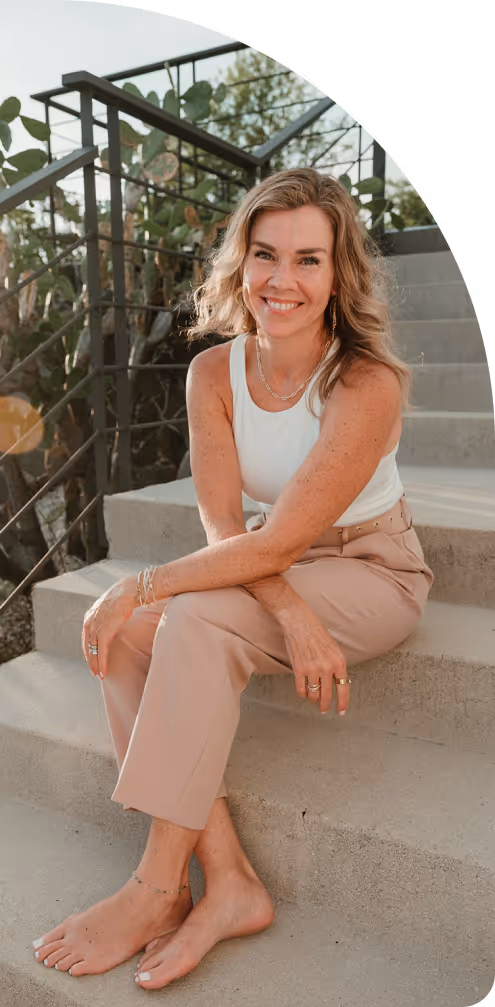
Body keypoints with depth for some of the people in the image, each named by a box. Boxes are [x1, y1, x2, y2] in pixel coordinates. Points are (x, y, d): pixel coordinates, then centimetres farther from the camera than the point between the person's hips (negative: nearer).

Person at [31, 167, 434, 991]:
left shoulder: (368, 383, -23)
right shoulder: (214, 373, -6)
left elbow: (276, 544, -24)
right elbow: (222, 526, -11)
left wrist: (140, 586, -23)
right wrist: (292, 612, -27)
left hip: (370, 574, -5)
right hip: (273, 575, 6)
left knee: (195, 620, -29)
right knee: (124, 634, -17)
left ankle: (158, 888, -14)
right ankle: (228, 881, -13)